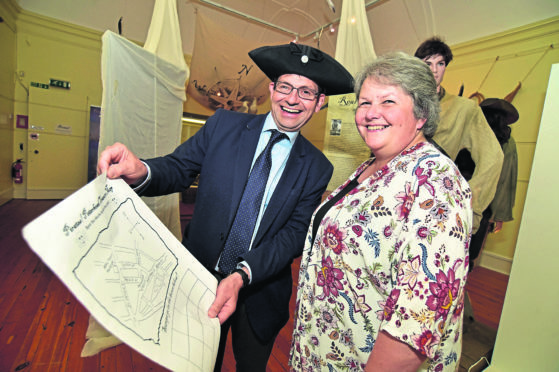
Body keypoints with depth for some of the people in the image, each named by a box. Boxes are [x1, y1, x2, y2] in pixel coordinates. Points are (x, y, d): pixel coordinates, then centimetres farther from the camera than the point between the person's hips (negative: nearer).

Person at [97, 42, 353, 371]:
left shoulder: (317, 168, -8)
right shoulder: (224, 125, -6)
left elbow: (295, 233, -14)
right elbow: (179, 169, -9)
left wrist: (242, 275, -26)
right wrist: (141, 171, -32)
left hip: (260, 292, 1)